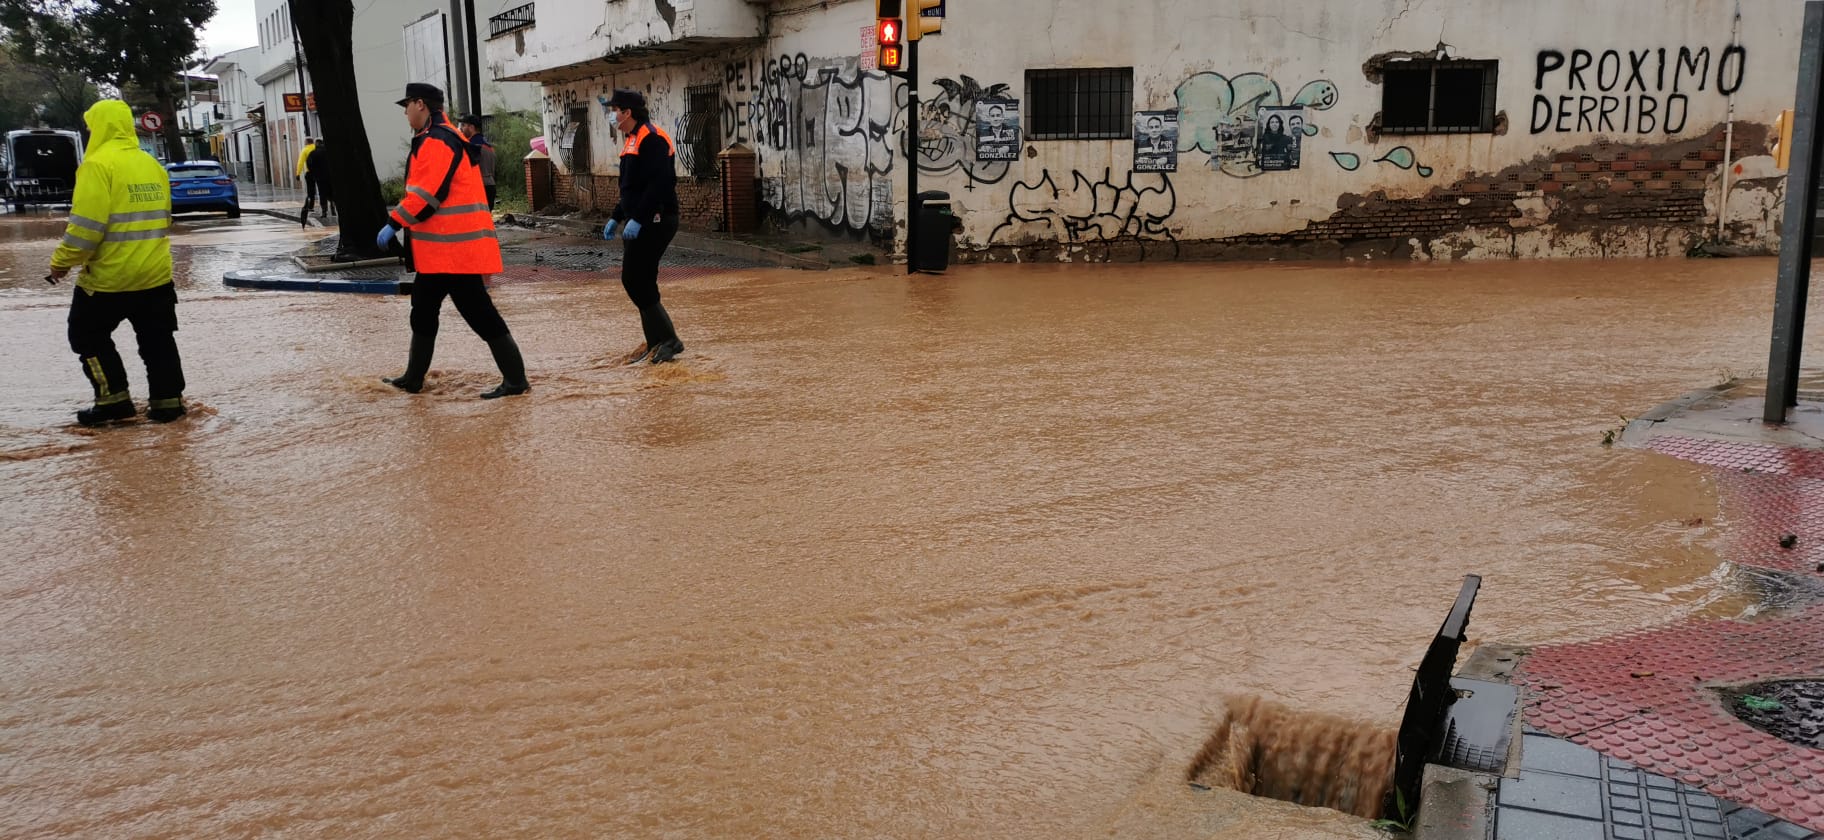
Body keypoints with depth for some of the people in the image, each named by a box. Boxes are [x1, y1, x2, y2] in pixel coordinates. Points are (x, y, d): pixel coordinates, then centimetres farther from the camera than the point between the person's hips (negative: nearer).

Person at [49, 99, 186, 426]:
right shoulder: (152, 164, 9)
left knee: (87, 335, 11)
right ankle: (167, 400, 13)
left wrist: (63, 260, -7)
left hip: (109, 275, -6)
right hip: (155, 272, 6)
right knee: (157, 339, 13)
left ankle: (114, 400, 8)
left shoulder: (99, 164, -14)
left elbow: (87, 223, -19)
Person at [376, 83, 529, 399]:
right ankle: (413, 378, 29)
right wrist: (401, 226, 20)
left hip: (454, 246, -11)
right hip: (438, 248, 11)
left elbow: (427, 193, -22)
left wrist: (394, 224, -17)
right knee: (423, 309, 18)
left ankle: (515, 380, -4)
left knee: (479, 313, -8)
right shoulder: (433, 139, 20)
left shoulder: (437, 141, -14)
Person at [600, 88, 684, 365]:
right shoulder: (633, 141, 18)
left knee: (636, 281, -10)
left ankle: (667, 340, -6)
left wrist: (637, 219, -25)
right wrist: (616, 218, 23)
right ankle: (657, 344, 15)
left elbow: (659, 184, -24)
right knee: (639, 281, 10)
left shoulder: (651, 138, -14)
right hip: (643, 222, 10)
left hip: (655, 222, -10)